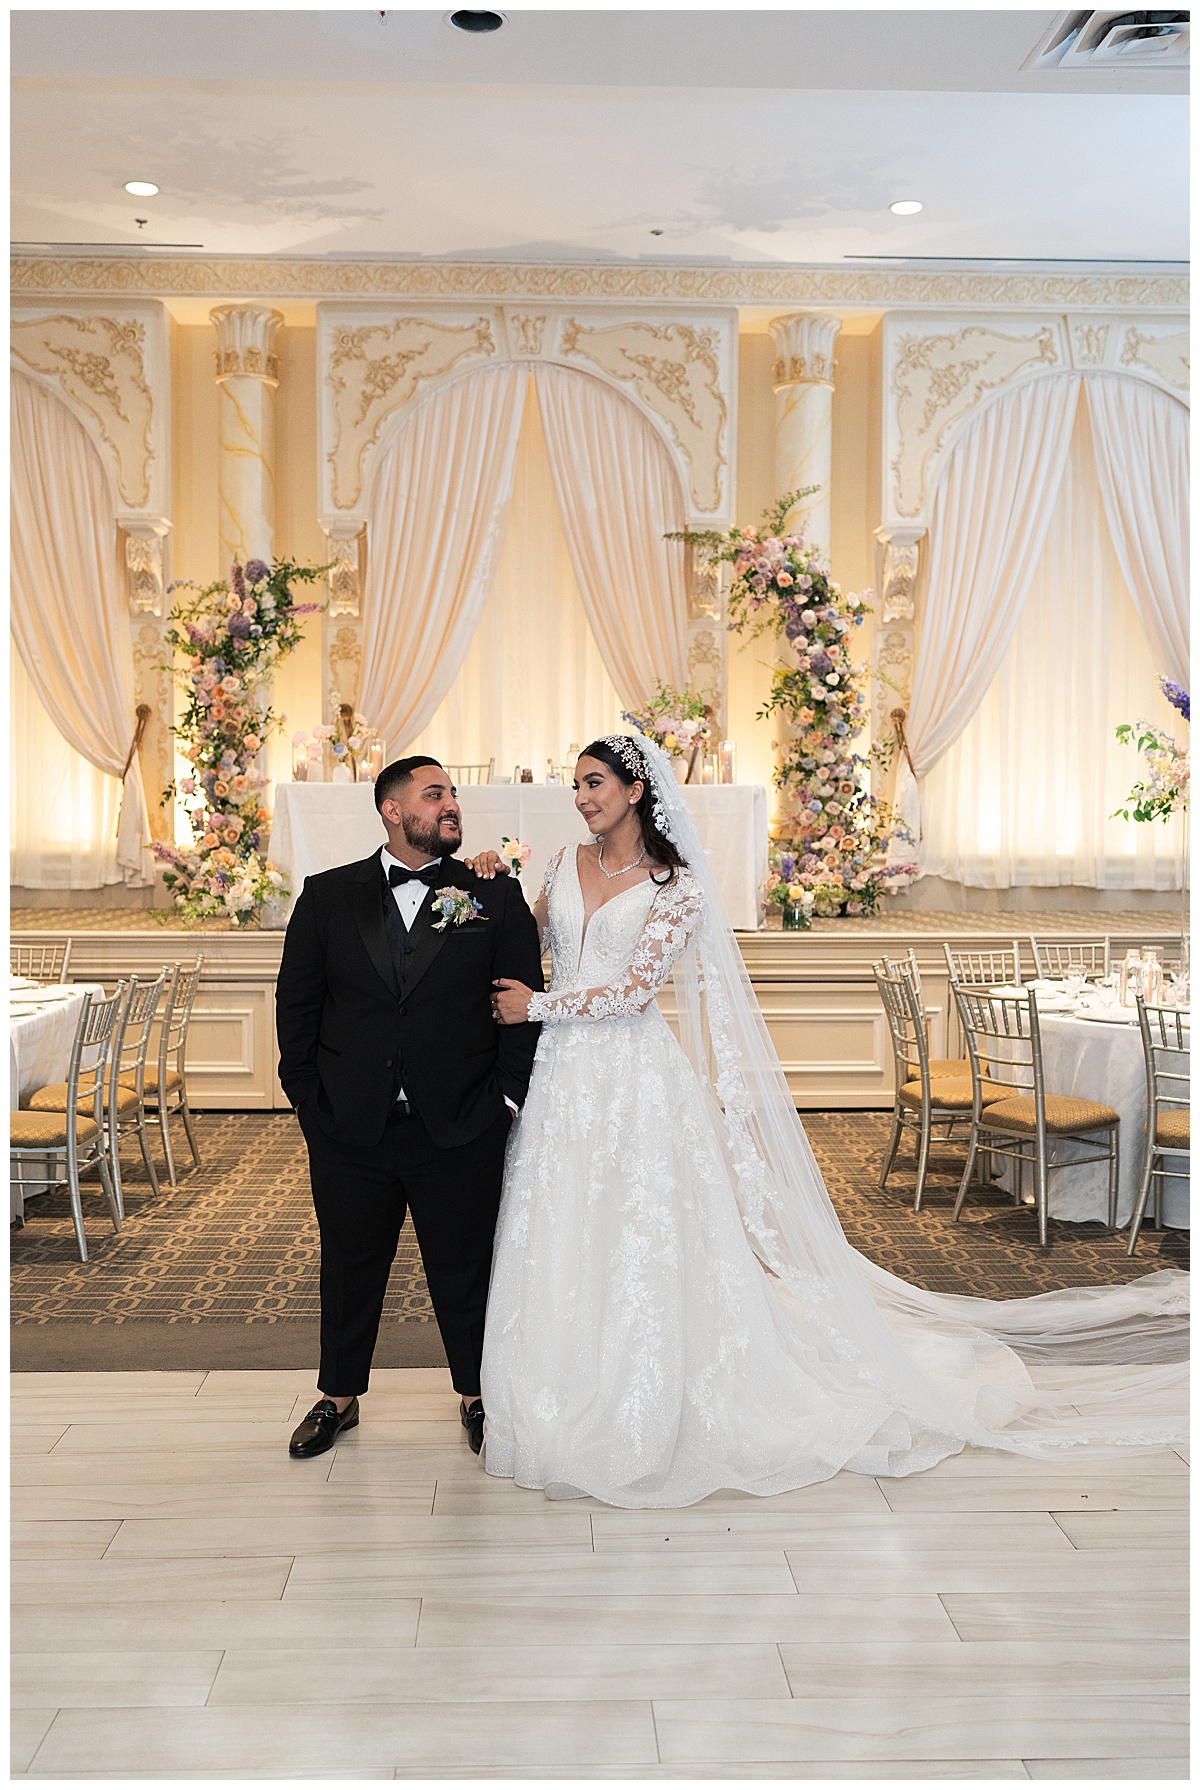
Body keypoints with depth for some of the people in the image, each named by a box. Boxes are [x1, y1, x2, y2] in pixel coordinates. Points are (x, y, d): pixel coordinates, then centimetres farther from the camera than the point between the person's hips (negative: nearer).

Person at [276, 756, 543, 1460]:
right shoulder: (328, 896, 3)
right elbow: (296, 1004, 5)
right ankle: (340, 1397, 36)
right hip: (350, 1132, 1)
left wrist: (505, 1098, -5)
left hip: (459, 1131, -1)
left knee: (465, 1272, 12)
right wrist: (311, 1098, 0)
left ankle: (477, 1396, 33)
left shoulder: (495, 898, 0)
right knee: (350, 1269, 16)